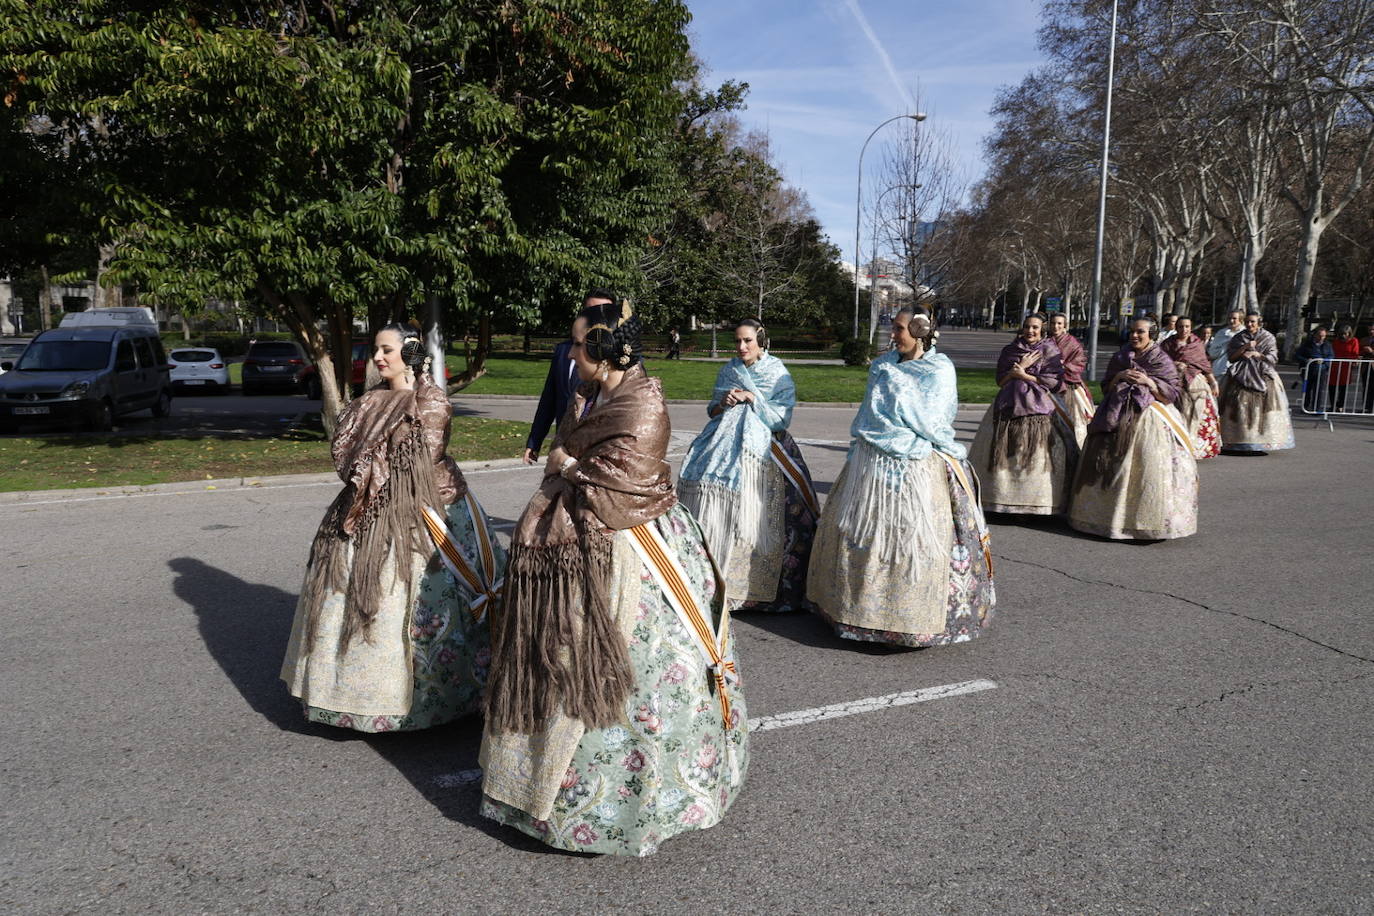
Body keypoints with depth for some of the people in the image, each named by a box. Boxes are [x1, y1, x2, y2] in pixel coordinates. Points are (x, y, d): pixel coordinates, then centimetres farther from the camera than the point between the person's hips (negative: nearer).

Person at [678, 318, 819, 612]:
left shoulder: (778, 374, -1)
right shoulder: (727, 371, 11)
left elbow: (782, 418, -7)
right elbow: (712, 411, 17)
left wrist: (751, 398, -12)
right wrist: (723, 403, -5)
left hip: (762, 449, -4)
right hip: (727, 446, 4)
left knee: (756, 518, -9)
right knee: (721, 513, 0)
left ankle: (759, 584, 1)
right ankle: (718, 580, 7)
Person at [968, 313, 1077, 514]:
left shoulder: (1049, 350, 2)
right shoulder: (1009, 350, 12)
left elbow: (1054, 381, -7)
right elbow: (1000, 380, 6)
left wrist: (1023, 375, -8)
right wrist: (1021, 367, -7)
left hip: (1038, 407, -4)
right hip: (1009, 405, 4)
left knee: (1036, 452, -8)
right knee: (1005, 452, 3)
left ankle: (1037, 504, -2)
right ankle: (1004, 500, 11)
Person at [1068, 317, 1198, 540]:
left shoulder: (1162, 361, 3)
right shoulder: (1120, 357, 14)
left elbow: (1172, 393, -1)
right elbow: (1106, 387, 15)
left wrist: (1148, 382, -15)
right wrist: (1119, 377, -4)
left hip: (1149, 420, -4)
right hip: (1118, 419, 4)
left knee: (1149, 469, -11)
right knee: (1113, 465, 3)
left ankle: (1152, 521, -4)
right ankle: (1111, 515, 13)